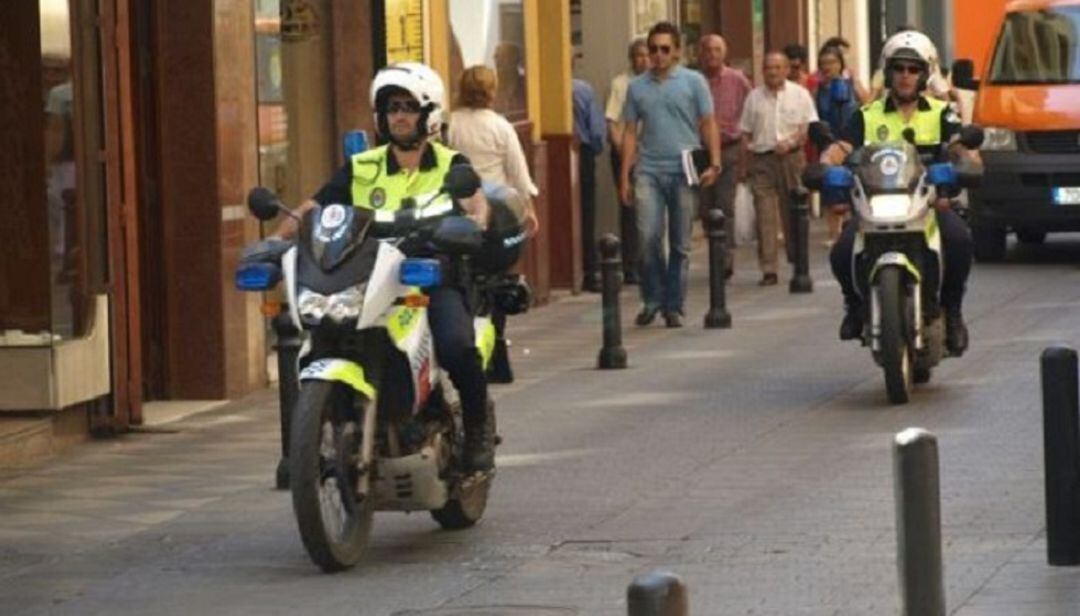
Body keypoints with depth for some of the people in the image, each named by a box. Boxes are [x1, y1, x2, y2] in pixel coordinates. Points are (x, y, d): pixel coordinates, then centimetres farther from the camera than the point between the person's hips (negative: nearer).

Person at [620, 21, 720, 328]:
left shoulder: (693, 82, 4)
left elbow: (708, 125, 2)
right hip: (649, 172, 1)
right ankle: (652, 299, 5)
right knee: (649, 236, -11)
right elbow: (630, 132, 12)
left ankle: (674, 305, 12)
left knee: (680, 244, 4)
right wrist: (625, 176, 7)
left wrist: (714, 163, -10)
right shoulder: (637, 87, 10)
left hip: (684, 172, -1)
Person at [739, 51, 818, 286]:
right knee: (765, 214, -8)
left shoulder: (799, 94, 6)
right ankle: (768, 270, -10)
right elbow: (745, 130, 13)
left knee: (793, 212, 7)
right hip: (762, 159, 1)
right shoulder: (754, 97, 11)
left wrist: (791, 142, -14)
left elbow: (809, 125, 0)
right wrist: (748, 146, -1)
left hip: (791, 158, -1)